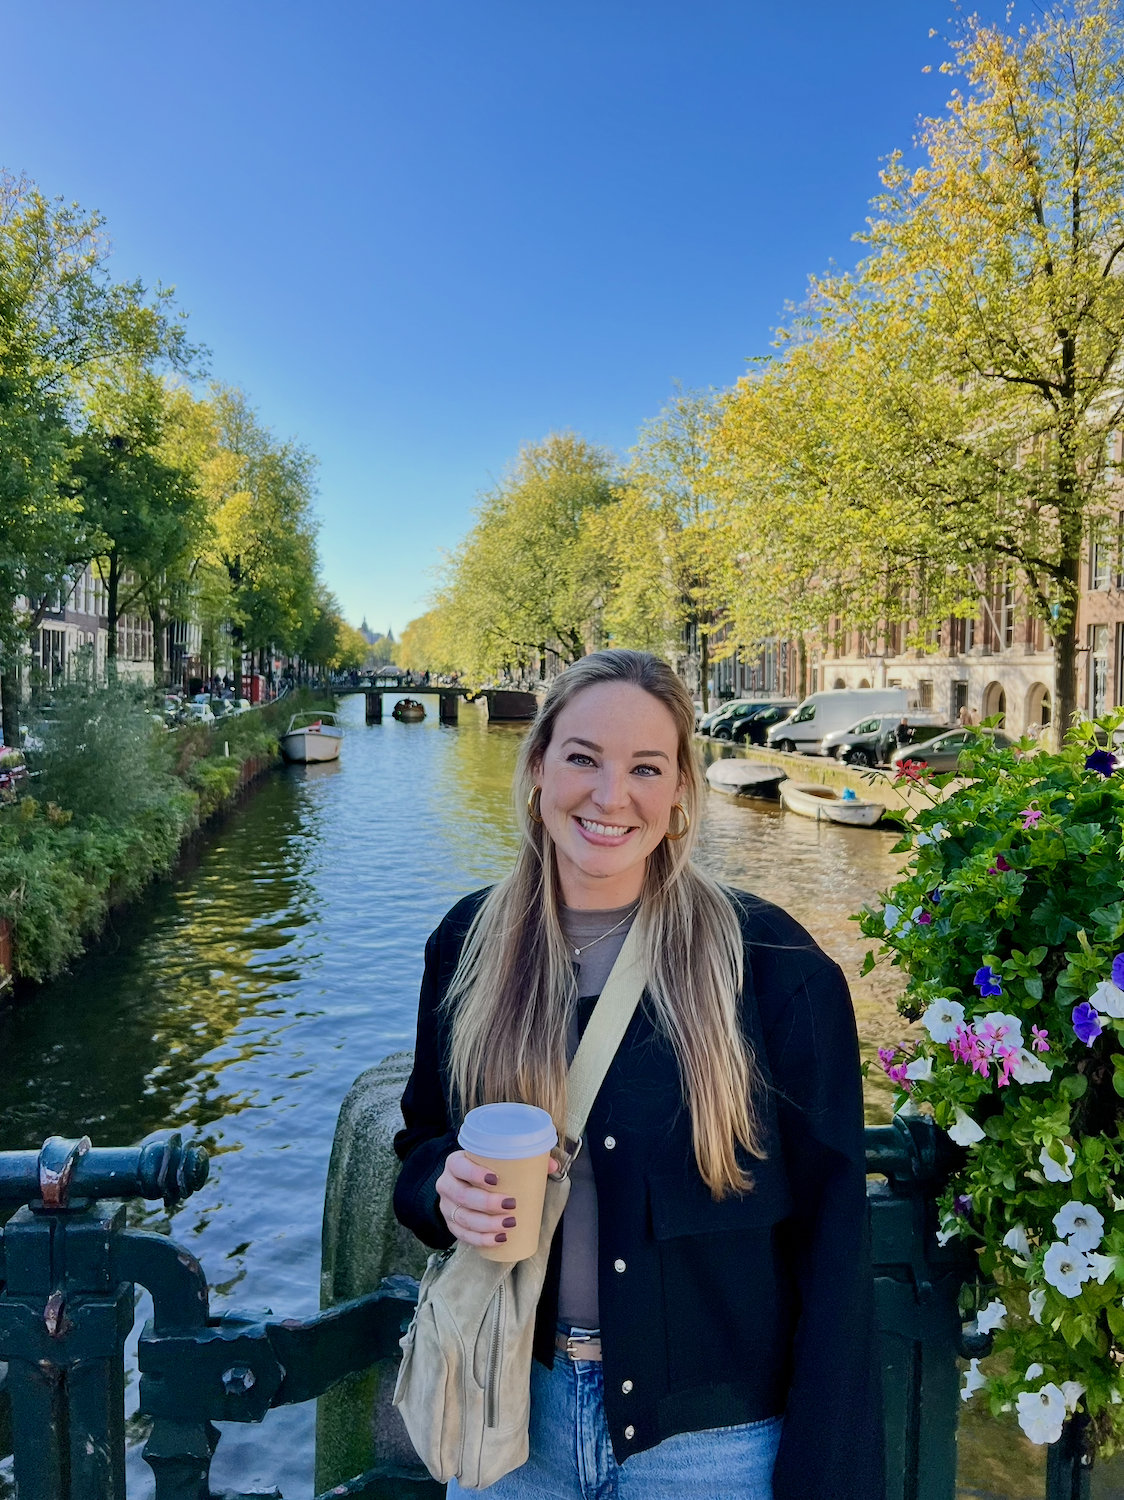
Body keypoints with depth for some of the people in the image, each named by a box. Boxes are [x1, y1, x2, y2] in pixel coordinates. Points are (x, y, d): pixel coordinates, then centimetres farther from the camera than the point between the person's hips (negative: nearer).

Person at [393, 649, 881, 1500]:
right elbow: (422, 1144, 7)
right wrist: (447, 1189, -15)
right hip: (514, 1408, 3)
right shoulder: (470, 944, -6)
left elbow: (830, 1236, -11)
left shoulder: (770, 964, -16)